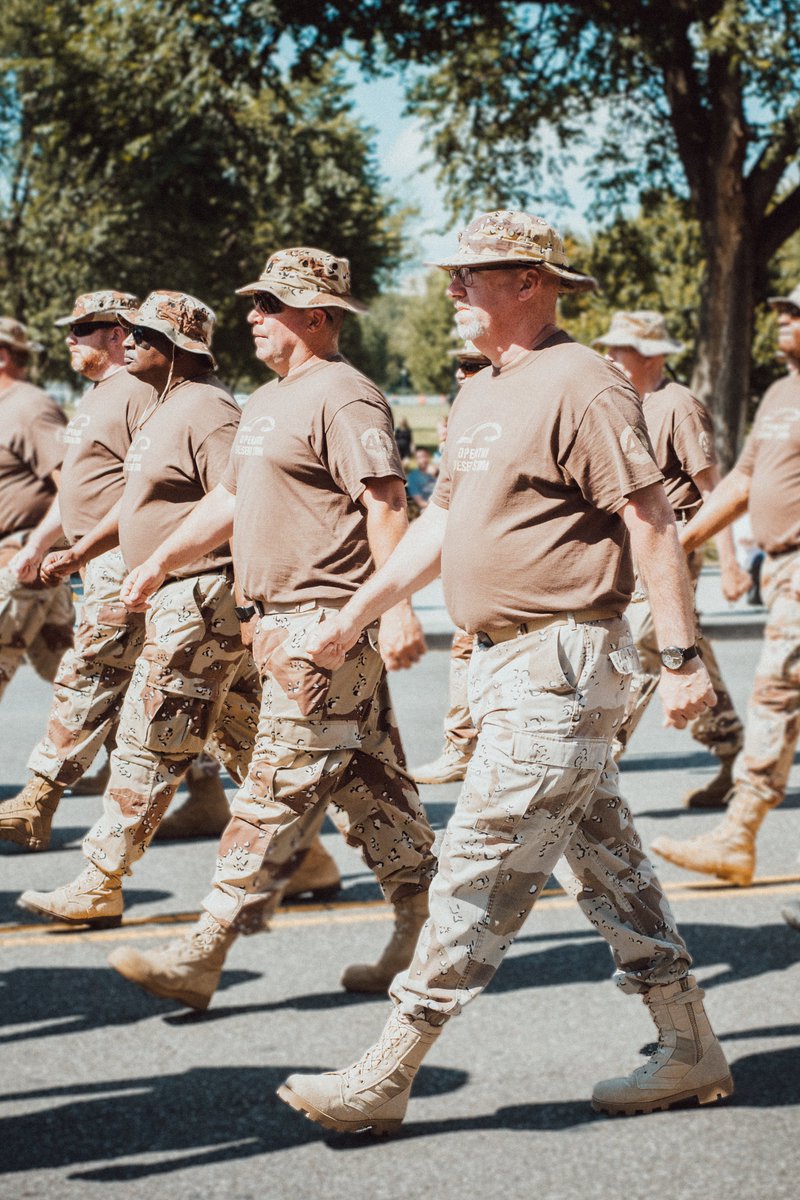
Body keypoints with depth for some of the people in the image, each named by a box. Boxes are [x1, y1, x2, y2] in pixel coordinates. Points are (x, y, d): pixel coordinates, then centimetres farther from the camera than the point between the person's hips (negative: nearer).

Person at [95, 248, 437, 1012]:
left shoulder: (343, 397, -12)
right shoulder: (265, 402, 20)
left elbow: (385, 505, -19)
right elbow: (229, 498, 28)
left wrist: (398, 607, -26)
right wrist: (159, 562, 25)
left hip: (326, 625, -10)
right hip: (279, 624, 10)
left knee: (279, 791, -7)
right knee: (365, 785, 13)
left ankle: (203, 956, -7)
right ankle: (425, 933, 19)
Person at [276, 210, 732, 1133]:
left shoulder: (581, 385, -13)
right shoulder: (479, 395, 17)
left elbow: (651, 523, -16)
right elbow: (439, 521, 24)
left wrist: (681, 657, -18)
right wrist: (355, 614, 21)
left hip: (563, 660, -10)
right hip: (502, 664, 10)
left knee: (483, 861, -8)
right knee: (603, 854, 14)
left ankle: (388, 1075, -5)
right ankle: (691, 1053, 23)